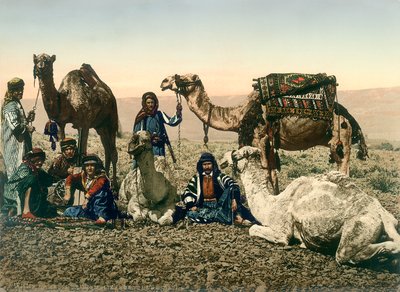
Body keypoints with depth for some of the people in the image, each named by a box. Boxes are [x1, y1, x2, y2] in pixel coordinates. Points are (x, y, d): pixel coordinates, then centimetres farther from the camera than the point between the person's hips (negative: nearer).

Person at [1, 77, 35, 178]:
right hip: (14, 144, -10)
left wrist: (28, 119, 9)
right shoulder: (11, 106, -15)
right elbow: (15, 126, -25)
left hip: (20, 143, 10)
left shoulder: (16, 104, 15)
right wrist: (27, 128, -12)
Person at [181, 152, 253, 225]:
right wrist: (191, 206, -9)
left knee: (230, 189, -22)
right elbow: (186, 194, 8)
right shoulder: (196, 178, 8)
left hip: (219, 205, -1)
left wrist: (234, 199, -30)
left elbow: (234, 186, -13)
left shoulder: (219, 176, 2)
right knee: (190, 213, -32)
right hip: (204, 207, 1)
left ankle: (236, 216, -41)